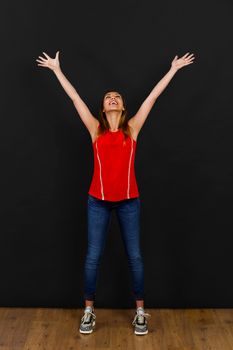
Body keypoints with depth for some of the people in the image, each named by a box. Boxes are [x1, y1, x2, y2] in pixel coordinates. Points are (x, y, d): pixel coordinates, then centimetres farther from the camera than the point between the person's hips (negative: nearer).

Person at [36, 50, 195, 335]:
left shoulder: (132, 127, 4)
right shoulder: (95, 128, 4)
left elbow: (153, 97, 6)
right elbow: (75, 97, 7)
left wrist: (174, 69, 11)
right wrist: (57, 69, 12)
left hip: (128, 201, 0)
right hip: (98, 201, 0)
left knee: (135, 256, 7)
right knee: (93, 256, 5)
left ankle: (140, 311, 21)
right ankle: (89, 311, 22)